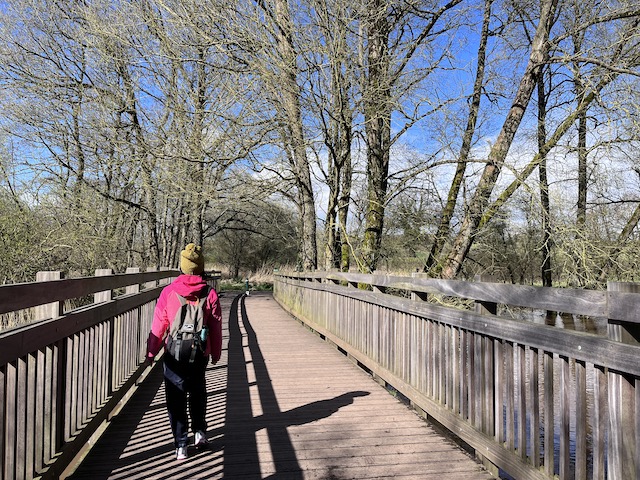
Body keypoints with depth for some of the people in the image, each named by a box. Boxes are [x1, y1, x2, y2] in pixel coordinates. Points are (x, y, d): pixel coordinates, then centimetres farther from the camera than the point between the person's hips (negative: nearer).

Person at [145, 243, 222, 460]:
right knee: (197, 393, 24)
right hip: (200, 355, 1)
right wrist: (215, 353, 14)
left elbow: (158, 326, -4)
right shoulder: (210, 294, -7)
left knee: (176, 399, 10)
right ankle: (200, 431, 22)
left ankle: (181, 445, 13)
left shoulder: (168, 292, -9)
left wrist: (151, 353, 8)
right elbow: (216, 328, 0)